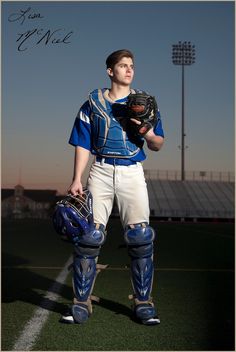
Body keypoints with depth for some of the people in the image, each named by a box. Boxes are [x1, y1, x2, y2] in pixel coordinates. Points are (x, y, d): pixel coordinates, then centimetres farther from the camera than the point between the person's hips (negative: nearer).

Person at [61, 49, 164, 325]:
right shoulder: (93, 102, 11)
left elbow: (158, 146, 12)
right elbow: (83, 145, 8)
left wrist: (149, 134, -11)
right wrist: (76, 180, -3)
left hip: (132, 173, 0)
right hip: (101, 171, 0)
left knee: (140, 236, -9)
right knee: (89, 235, -7)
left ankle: (143, 302, 6)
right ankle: (81, 302, 6)